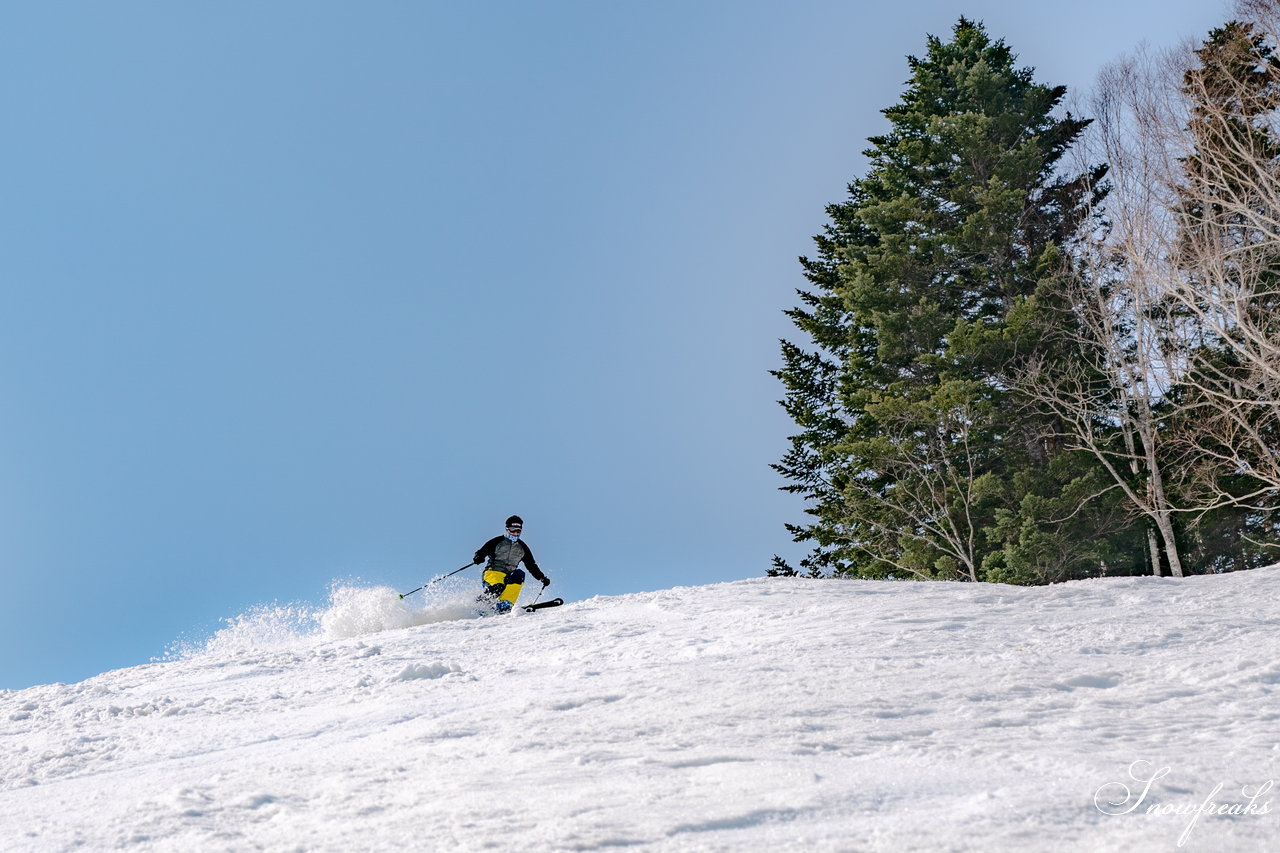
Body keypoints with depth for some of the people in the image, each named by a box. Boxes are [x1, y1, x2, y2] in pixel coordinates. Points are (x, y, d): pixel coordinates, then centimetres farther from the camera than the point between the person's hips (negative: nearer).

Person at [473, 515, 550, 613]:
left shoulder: (523, 548, 16)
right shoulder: (497, 542, 4)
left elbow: (532, 566, 21)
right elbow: (481, 552, -1)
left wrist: (542, 578, 8)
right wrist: (479, 558, -25)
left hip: (508, 577, 4)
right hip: (493, 572, -4)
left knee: (519, 575, -28)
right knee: (498, 587, -35)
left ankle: (504, 605, -34)